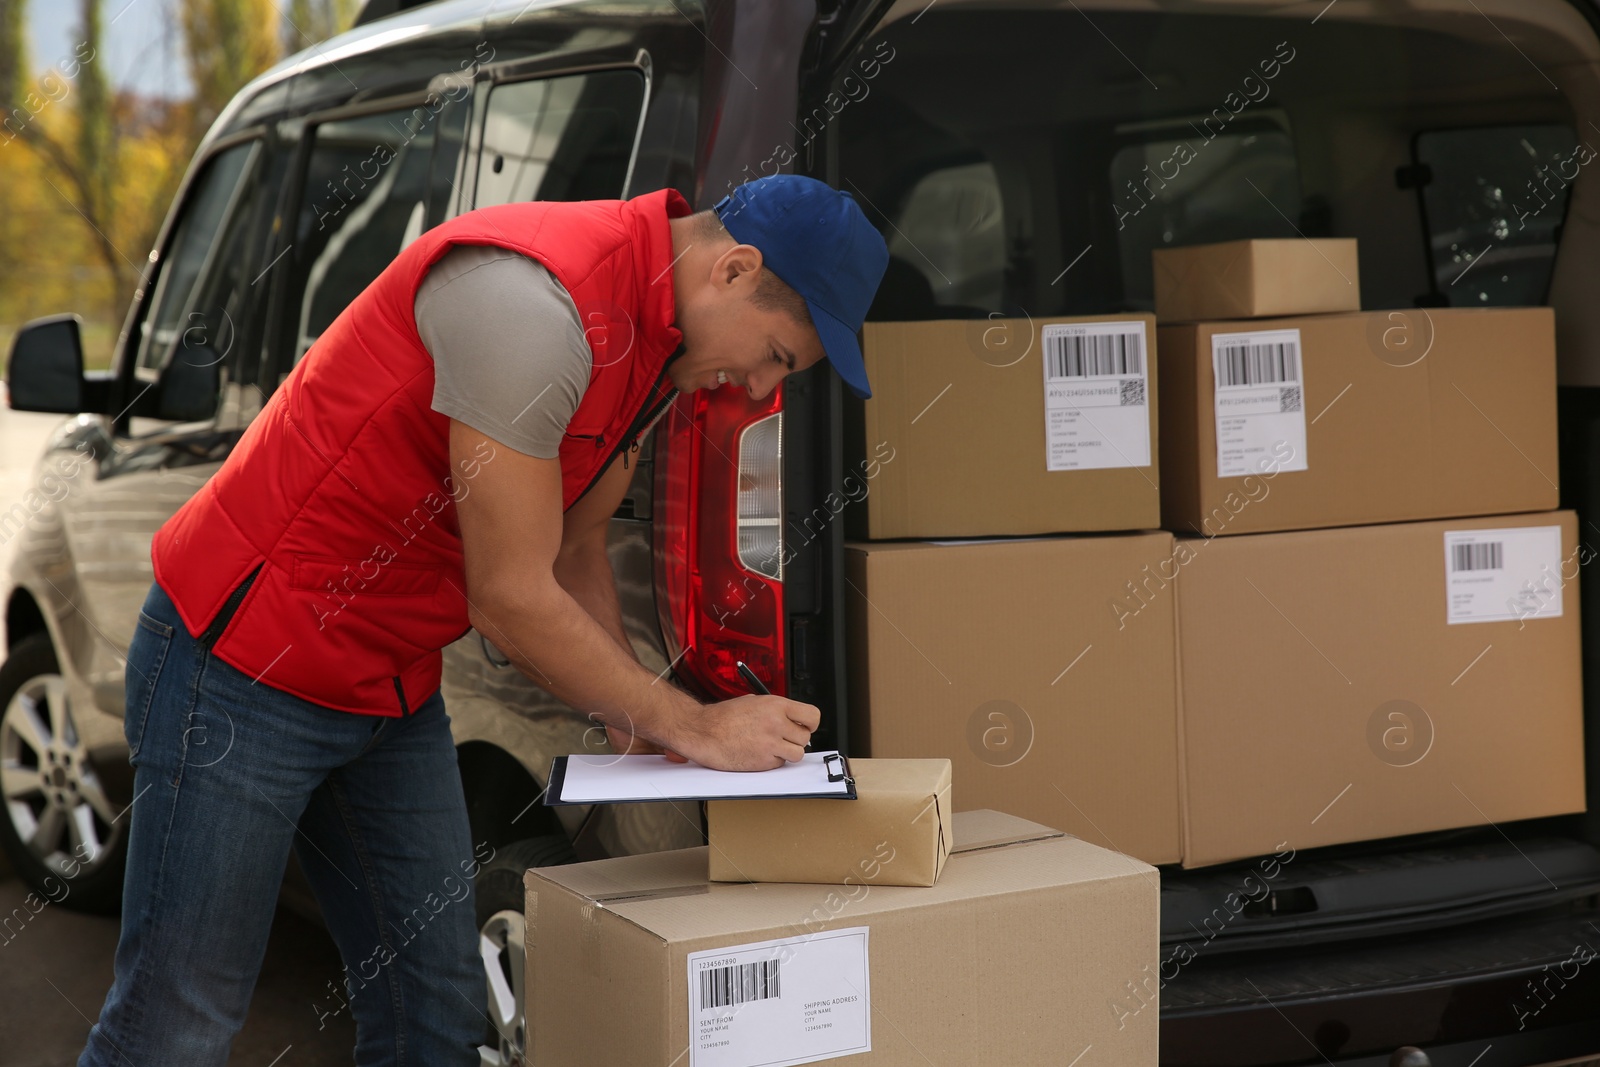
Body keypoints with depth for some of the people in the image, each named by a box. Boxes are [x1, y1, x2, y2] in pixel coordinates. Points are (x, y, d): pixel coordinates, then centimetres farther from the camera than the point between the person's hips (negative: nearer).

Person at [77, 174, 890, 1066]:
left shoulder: (657, 338, 3)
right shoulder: (530, 297, -28)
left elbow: (575, 550, 14)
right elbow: (512, 600, -25)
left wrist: (638, 725, 1)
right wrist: (694, 728, -14)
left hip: (394, 691, 9)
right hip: (246, 660, -9)